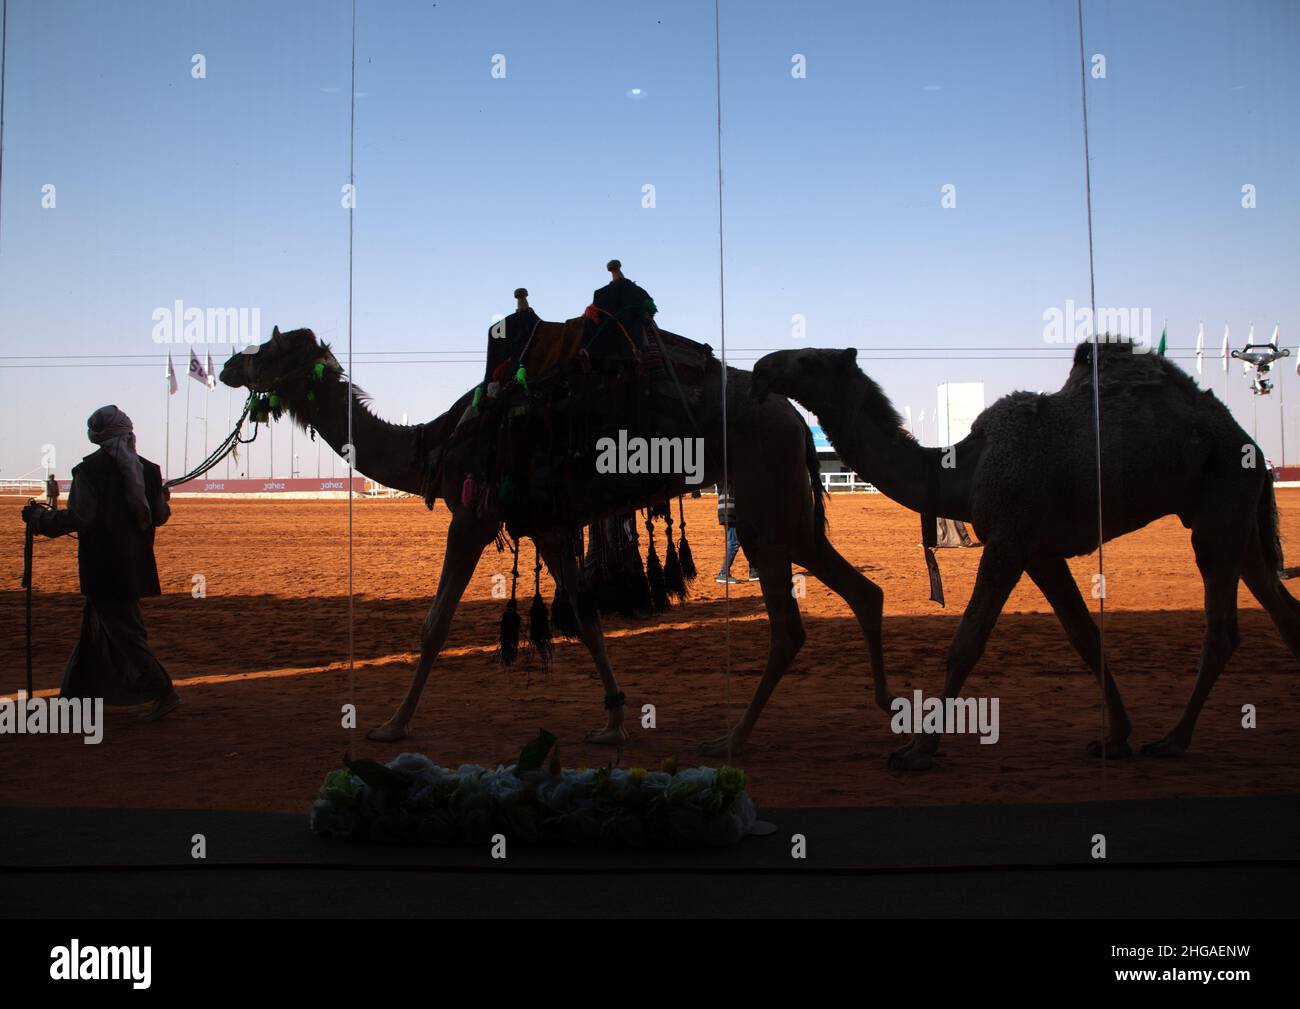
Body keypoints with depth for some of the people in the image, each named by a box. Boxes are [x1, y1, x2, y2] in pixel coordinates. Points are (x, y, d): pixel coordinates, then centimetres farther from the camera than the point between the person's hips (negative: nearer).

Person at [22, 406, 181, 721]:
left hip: (103, 566, -6)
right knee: (96, 624, 19)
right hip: (135, 564, 6)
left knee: (125, 630, -2)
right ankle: (79, 693, 29)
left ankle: (163, 692, -8)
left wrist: (39, 519, -1)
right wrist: (163, 499, 33)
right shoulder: (147, 468, 4)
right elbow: (159, 516, 11)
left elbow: (78, 517, -17)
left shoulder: (89, 469, -13)